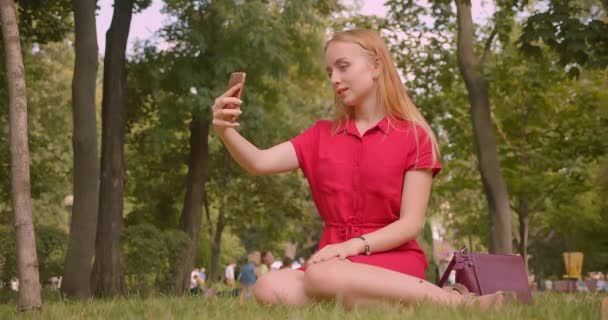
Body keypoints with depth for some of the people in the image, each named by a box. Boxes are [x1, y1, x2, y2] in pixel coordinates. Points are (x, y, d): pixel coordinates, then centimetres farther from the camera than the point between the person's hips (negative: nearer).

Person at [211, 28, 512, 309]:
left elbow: (411, 223, -5)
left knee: (323, 277, -39)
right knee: (270, 288, -30)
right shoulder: (321, 135, 14)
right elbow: (259, 162, -1)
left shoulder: (414, 136, 2)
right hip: (337, 260, 4)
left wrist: (355, 245, -21)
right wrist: (226, 131, -21)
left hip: (392, 259, -3)